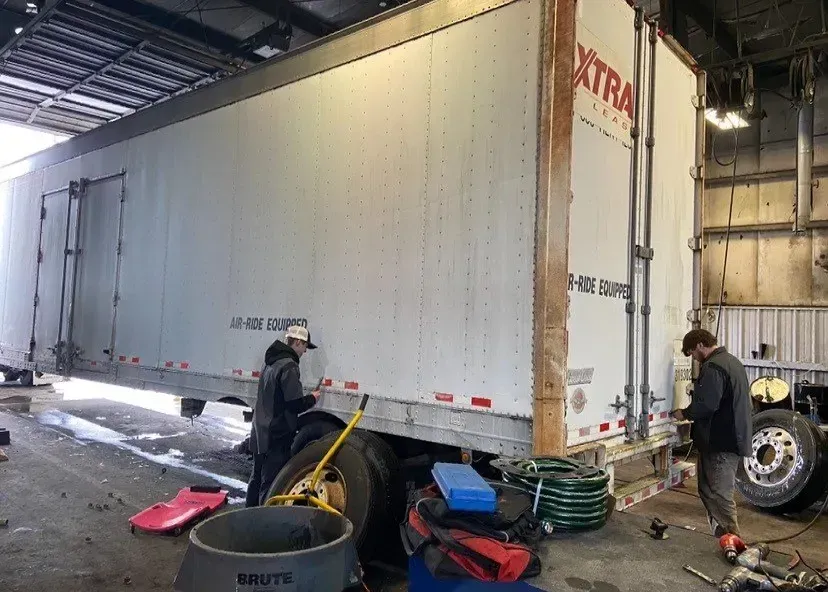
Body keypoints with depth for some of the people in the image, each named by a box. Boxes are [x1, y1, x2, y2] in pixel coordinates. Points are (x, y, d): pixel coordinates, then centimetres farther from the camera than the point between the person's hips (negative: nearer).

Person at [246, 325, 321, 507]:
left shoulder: (270, 362, 11)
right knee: (271, 485, -4)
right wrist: (312, 398, -3)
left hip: (260, 433, 10)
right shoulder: (289, 366, -18)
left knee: (257, 478, 20)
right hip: (277, 436, -10)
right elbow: (296, 404, -22)